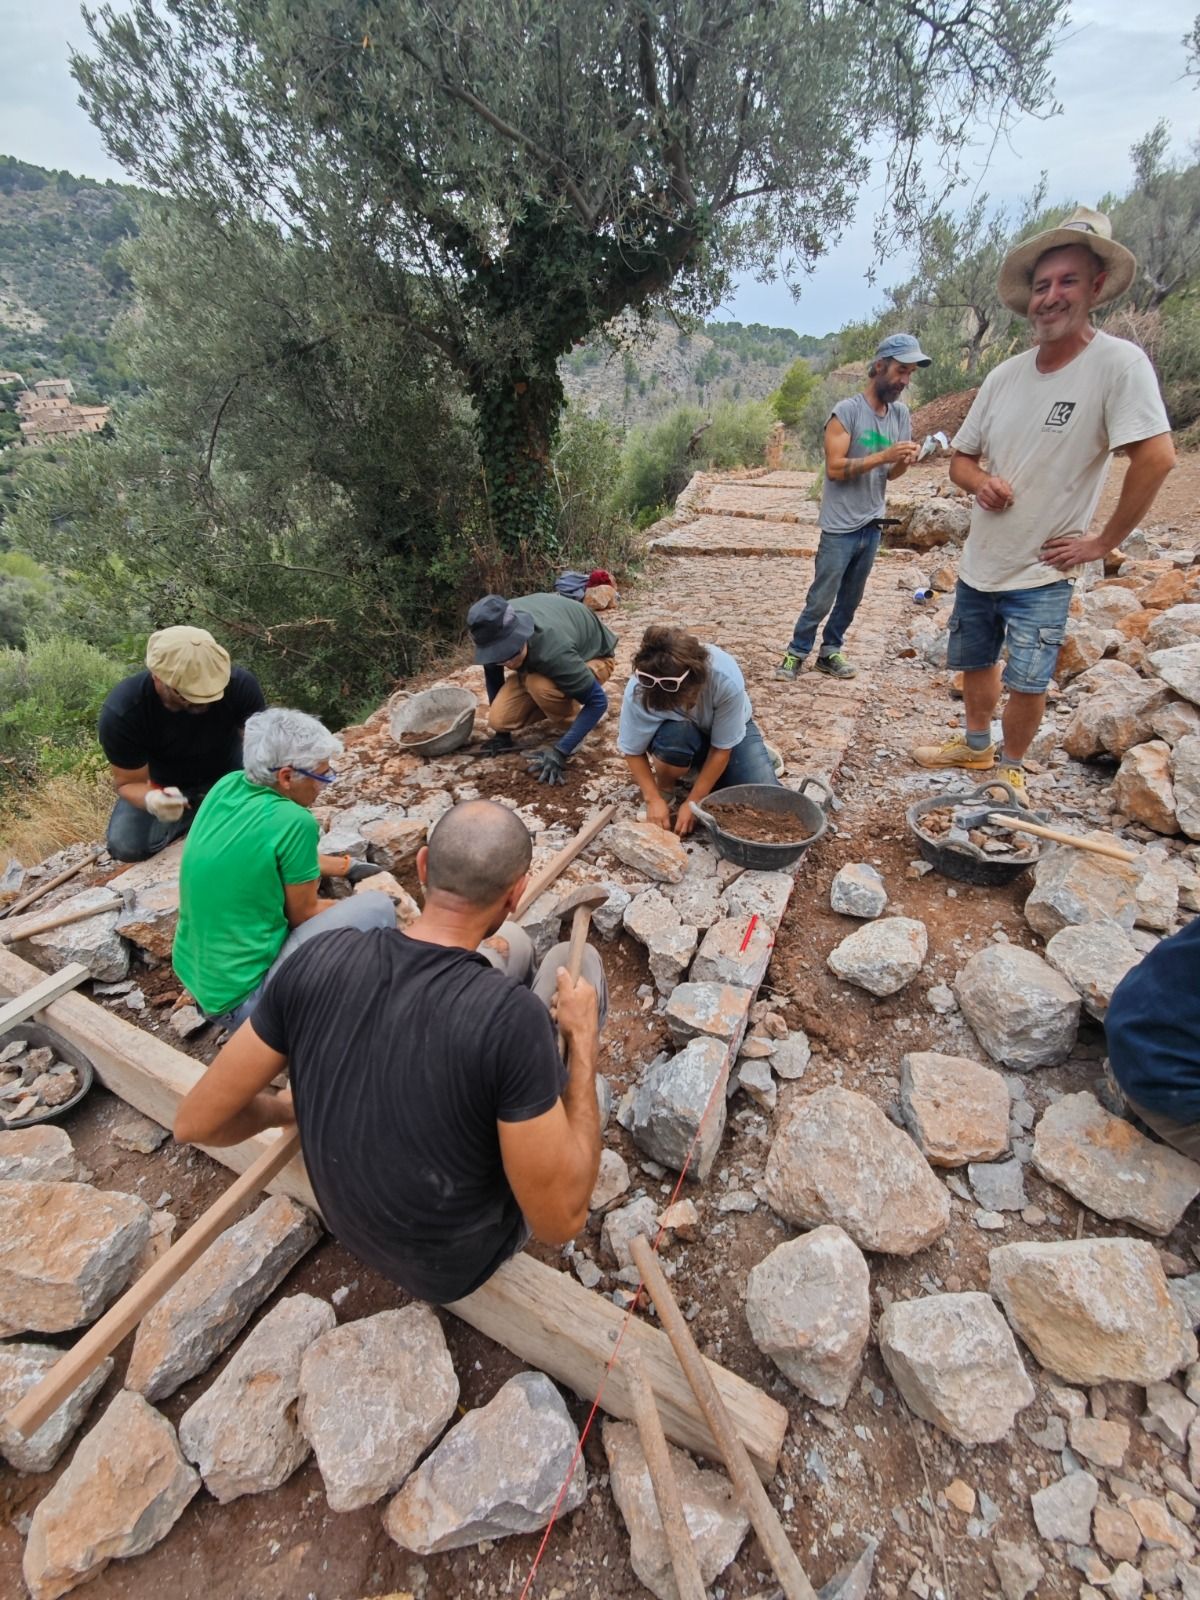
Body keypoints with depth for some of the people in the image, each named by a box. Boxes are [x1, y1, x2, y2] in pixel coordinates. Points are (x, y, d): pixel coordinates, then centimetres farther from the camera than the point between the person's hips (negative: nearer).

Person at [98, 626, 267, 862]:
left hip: (227, 775, 1)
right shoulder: (121, 712, -30)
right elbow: (127, 783, -20)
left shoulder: (240, 684, -31)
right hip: (163, 786, 0)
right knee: (125, 846, -22)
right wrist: (151, 800, -44)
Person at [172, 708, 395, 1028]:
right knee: (377, 907, -7)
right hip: (241, 999, -8)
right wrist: (353, 903, 8)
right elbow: (302, 914, -10)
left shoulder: (228, 786, -3)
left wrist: (344, 866, 19)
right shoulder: (292, 821, -24)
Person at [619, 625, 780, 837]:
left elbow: (721, 749, -25)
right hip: (683, 735, 0)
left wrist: (693, 802, -24)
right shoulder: (639, 690, -32)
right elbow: (632, 750, -17)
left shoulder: (726, 679, -36)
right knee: (673, 737, -37)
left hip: (730, 731, 0)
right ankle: (665, 787, -5)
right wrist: (653, 799, -25)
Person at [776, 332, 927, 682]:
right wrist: (883, 455, -22)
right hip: (840, 528, -6)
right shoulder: (846, 411, -10)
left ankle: (829, 652, 23)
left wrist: (905, 461, -11)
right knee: (821, 599, -3)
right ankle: (796, 653, 11)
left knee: (851, 598, 12)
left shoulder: (901, 414, 8)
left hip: (872, 526, 6)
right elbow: (835, 468, -17)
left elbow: (890, 474, 11)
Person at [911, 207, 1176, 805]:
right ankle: (976, 746, 41)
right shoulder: (1005, 374, 4)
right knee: (975, 663, 19)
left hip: (1041, 572, -5)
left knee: (1027, 682, -2)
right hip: (978, 562, 6)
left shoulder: (1118, 362, -13)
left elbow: (1156, 458, -18)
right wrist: (979, 482, -9)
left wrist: (1103, 542, -16)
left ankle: (1009, 767, 21)